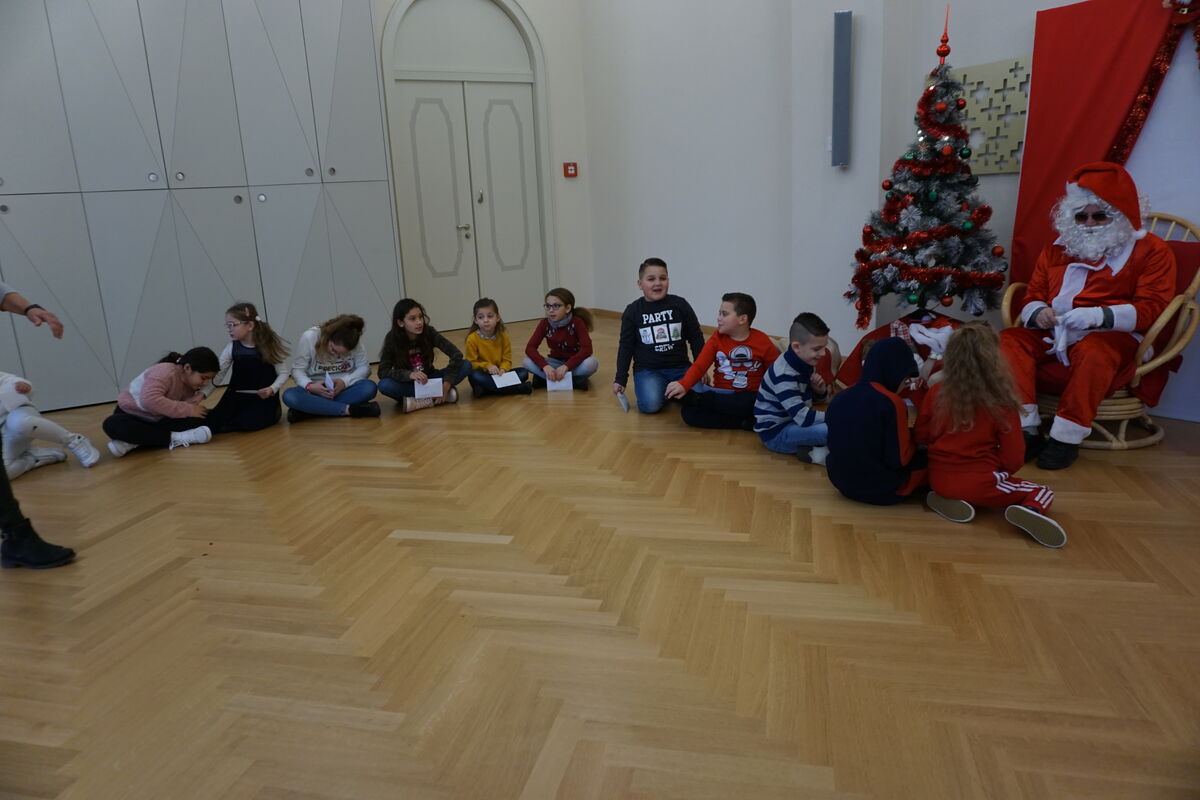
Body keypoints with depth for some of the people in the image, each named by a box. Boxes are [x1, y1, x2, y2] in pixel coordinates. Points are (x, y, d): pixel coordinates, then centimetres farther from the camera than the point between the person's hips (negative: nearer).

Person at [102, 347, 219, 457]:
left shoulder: (190, 383, -5)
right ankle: (174, 438, -33)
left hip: (159, 420, 5)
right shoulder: (165, 371, -26)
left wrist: (196, 400, -30)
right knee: (112, 425, -40)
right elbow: (149, 399, -42)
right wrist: (188, 410, -38)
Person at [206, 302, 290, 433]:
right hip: (238, 396, 4)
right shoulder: (232, 347, -1)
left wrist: (272, 389, -25)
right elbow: (216, 377, -4)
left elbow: (283, 373, -7)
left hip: (263, 397, -4)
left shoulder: (270, 344, -10)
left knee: (249, 423, -29)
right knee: (214, 421, -14)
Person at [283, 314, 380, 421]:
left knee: (369, 387, -30)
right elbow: (297, 370, -10)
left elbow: (364, 367, -9)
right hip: (317, 389, -1)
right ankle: (349, 409, -34)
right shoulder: (309, 337, -16)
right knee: (289, 396, -31)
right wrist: (309, 386, -30)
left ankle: (310, 409, -28)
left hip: (344, 388, 1)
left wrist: (345, 381, -26)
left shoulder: (354, 341, -14)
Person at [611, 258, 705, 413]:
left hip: (680, 368, 1)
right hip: (647, 370, -1)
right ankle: (661, 390, 7)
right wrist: (620, 379, 4)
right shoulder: (632, 311, 0)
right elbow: (626, 346, 5)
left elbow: (696, 339, 7)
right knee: (650, 405, -29)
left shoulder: (680, 305, 0)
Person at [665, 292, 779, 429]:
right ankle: (745, 423, -26)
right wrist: (683, 384, -27)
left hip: (749, 398, -2)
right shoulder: (717, 338, 3)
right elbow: (699, 365, -8)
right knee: (689, 413, -25)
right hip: (721, 395, 2)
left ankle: (699, 399, -25)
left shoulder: (763, 342, -1)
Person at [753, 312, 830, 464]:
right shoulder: (784, 375, -26)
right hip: (776, 432, -10)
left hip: (794, 423, 10)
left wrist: (820, 390, -7)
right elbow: (804, 417, -32)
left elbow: (813, 399, 16)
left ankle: (813, 448, -8)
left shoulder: (805, 363, 2)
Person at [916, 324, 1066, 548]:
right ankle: (1031, 510, -15)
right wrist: (1004, 472, 14)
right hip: (980, 484, -3)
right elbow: (1014, 456, -8)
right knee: (1043, 492, 18)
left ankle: (946, 500, 5)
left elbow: (920, 437, 5)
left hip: (939, 479, 3)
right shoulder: (1002, 400, -14)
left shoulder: (936, 392, -6)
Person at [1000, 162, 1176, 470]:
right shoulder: (1057, 249, 17)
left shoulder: (1151, 250, 3)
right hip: (1054, 334, 5)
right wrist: (1038, 313, -12)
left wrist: (1098, 316, -25)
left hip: (1111, 335, -4)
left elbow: (1150, 308, -8)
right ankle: (1025, 428, -27)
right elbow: (1032, 297, 15)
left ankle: (1066, 437, -29)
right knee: (1009, 339, -23)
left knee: (1093, 351, -39)